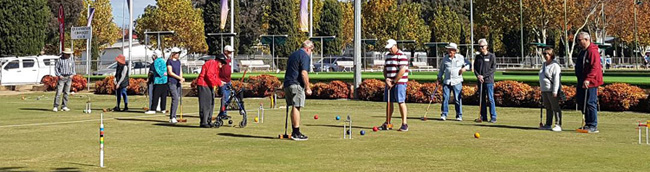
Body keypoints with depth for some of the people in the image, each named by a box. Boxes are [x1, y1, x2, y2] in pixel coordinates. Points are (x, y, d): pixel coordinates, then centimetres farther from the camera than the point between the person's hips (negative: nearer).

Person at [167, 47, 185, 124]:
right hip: (171, 82, -7)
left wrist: (181, 78, -2)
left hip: (178, 83, 7)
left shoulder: (178, 61, 16)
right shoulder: (169, 61, -6)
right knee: (175, 98, -18)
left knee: (175, 99, 6)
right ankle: (173, 117, -19)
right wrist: (179, 78, -16)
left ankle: (171, 118, 12)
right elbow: (170, 72, -13)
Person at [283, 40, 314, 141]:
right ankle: (296, 133, -7)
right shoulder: (305, 56, -7)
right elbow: (304, 73, -17)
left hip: (287, 83, 9)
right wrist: (308, 88, -13)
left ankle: (294, 132, 17)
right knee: (296, 107, -7)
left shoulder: (293, 55, 21)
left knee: (294, 108, 13)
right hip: (296, 84, -9)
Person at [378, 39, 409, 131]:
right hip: (389, 83, 7)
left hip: (399, 82, -7)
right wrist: (386, 79, 0)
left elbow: (402, 71, -17)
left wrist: (393, 82, -13)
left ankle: (404, 124, -5)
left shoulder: (401, 56, -11)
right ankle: (387, 124, 15)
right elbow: (385, 69, 17)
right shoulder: (388, 56, 14)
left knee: (401, 102, -8)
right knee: (389, 102, 8)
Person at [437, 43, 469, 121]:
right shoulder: (445, 58, 9)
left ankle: (459, 115, 7)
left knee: (458, 99, -1)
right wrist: (439, 78, 11)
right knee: (445, 97, -5)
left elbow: (467, 64, 16)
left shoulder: (461, 57, 4)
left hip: (457, 82, -2)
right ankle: (444, 114, 3)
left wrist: (464, 68, -4)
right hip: (446, 81, 2)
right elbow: (441, 69, 18)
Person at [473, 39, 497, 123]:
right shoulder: (478, 57, 13)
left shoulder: (491, 56, 0)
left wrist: (483, 76, -12)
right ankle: (483, 117, 12)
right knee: (482, 99, 7)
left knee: (490, 99, -8)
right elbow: (475, 68, 13)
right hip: (480, 81, 5)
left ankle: (493, 117, -5)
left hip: (489, 80, -5)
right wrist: (478, 75, -7)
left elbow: (493, 68, -6)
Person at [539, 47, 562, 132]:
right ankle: (548, 125, 17)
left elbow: (556, 79, -16)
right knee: (548, 108, 12)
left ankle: (558, 125, -6)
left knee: (555, 107, -7)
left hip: (552, 90, -9)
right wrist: (541, 89, 21)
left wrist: (554, 91, -21)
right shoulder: (544, 64, 17)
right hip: (544, 90, 9)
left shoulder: (555, 65, -10)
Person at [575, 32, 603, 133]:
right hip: (582, 83, 10)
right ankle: (588, 124, 20)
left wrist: (588, 79, -29)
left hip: (591, 83, -10)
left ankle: (593, 126, -5)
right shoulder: (582, 52, 18)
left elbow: (595, 68, -22)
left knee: (591, 104, -8)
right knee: (582, 103, 11)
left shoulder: (593, 51, -14)